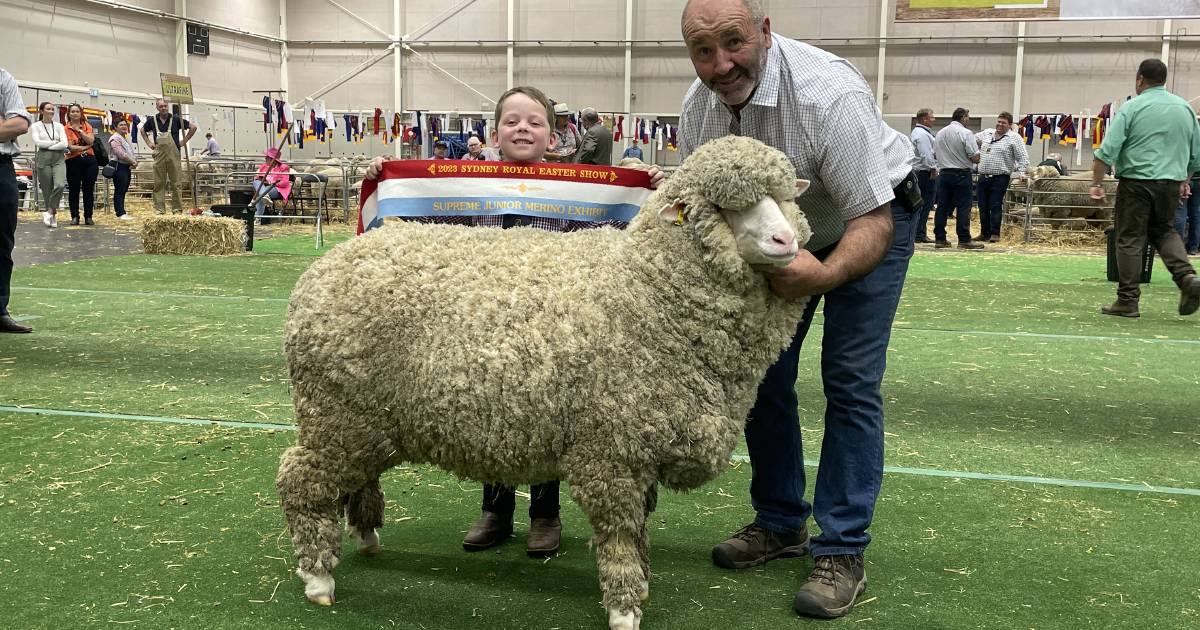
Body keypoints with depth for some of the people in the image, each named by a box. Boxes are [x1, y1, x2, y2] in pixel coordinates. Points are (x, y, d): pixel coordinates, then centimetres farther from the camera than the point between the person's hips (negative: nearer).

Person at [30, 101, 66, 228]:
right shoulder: (37, 126, 5)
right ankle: (52, 216, 13)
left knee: (60, 185, -22)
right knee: (47, 190, 1)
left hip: (59, 159, 1)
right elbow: (37, 142, -9)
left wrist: (47, 145, -7)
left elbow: (64, 144, -3)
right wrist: (55, 142, -6)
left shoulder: (59, 126, 9)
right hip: (43, 159, -1)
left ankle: (50, 212, -7)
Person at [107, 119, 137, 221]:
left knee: (124, 190, 10)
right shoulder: (115, 139, -9)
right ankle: (120, 213, -13)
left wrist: (135, 162, 0)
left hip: (127, 167, 9)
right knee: (119, 190, -9)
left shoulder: (128, 139, 20)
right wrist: (132, 161, -14)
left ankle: (121, 211, 15)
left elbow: (132, 153, 21)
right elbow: (121, 154, -19)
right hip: (119, 166, -9)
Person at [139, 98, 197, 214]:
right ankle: (159, 209, 5)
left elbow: (193, 127, 7)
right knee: (159, 183, 2)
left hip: (173, 155, -2)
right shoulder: (152, 120, 7)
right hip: (159, 155, 2)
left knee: (175, 183, 1)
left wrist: (184, 141, 3)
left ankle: (177, 209, 6)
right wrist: (149, 143, 14)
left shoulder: (175, 119, 1)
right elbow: (143, 130, 26)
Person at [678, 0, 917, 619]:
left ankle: (842, 552, -4)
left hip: (869, 221, -5)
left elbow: (873, 221, -36)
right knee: (761, 370, 5)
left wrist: (825, 274, -55)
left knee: (850, 380, -12)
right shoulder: (698, 107, -17)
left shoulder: (829, 93, -36)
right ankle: (780, 522, 22)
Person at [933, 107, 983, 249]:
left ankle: (939, 238, 8)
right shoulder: (966, 133, -11)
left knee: (942, 206, 7)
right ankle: (964, 240, -3)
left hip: (944, 172, 6)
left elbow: (936, 153, 14)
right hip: (961, 174, -6)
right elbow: (975, 158, -13)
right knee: (963, 208, -3)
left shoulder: (940, 133, 8)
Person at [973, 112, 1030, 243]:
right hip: (983, 177, 5)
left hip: (1000, 178, -5)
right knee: (983, 206, 8)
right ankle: (984, 233, 16)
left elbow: (1023, 157, -5)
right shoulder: (986, 134, 13)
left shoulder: (1014, 138, -1)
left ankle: (995, 234, 1)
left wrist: (1021, 171, -16)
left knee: (995, 206, -6)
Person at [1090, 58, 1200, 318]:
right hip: (1171, 183, 5)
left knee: (1130, 239, 2)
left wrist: (1097, 183, -6)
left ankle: (1127, 301, 3)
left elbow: (1107, 151, -12)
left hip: (1136, 182, -5)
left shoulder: (1131, 108, -5)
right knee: (1163, 230, 22)